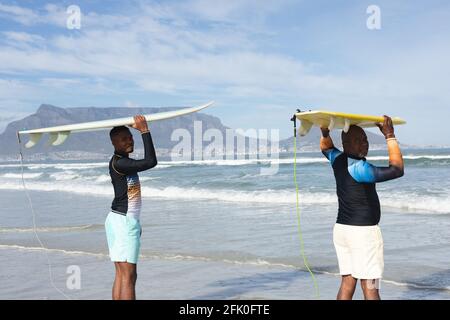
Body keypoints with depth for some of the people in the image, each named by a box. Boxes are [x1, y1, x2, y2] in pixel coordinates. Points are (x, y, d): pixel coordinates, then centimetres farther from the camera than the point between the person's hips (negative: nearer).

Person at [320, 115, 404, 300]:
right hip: (363, 231, -8)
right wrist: (390, 136, -14)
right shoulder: (359, 168, -19)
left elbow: (326, 147, 28)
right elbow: (397, 170, -19)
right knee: (370, 287, -4)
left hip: (341, 228, 8)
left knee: (347, 282, 10)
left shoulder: (338, 160, 5)